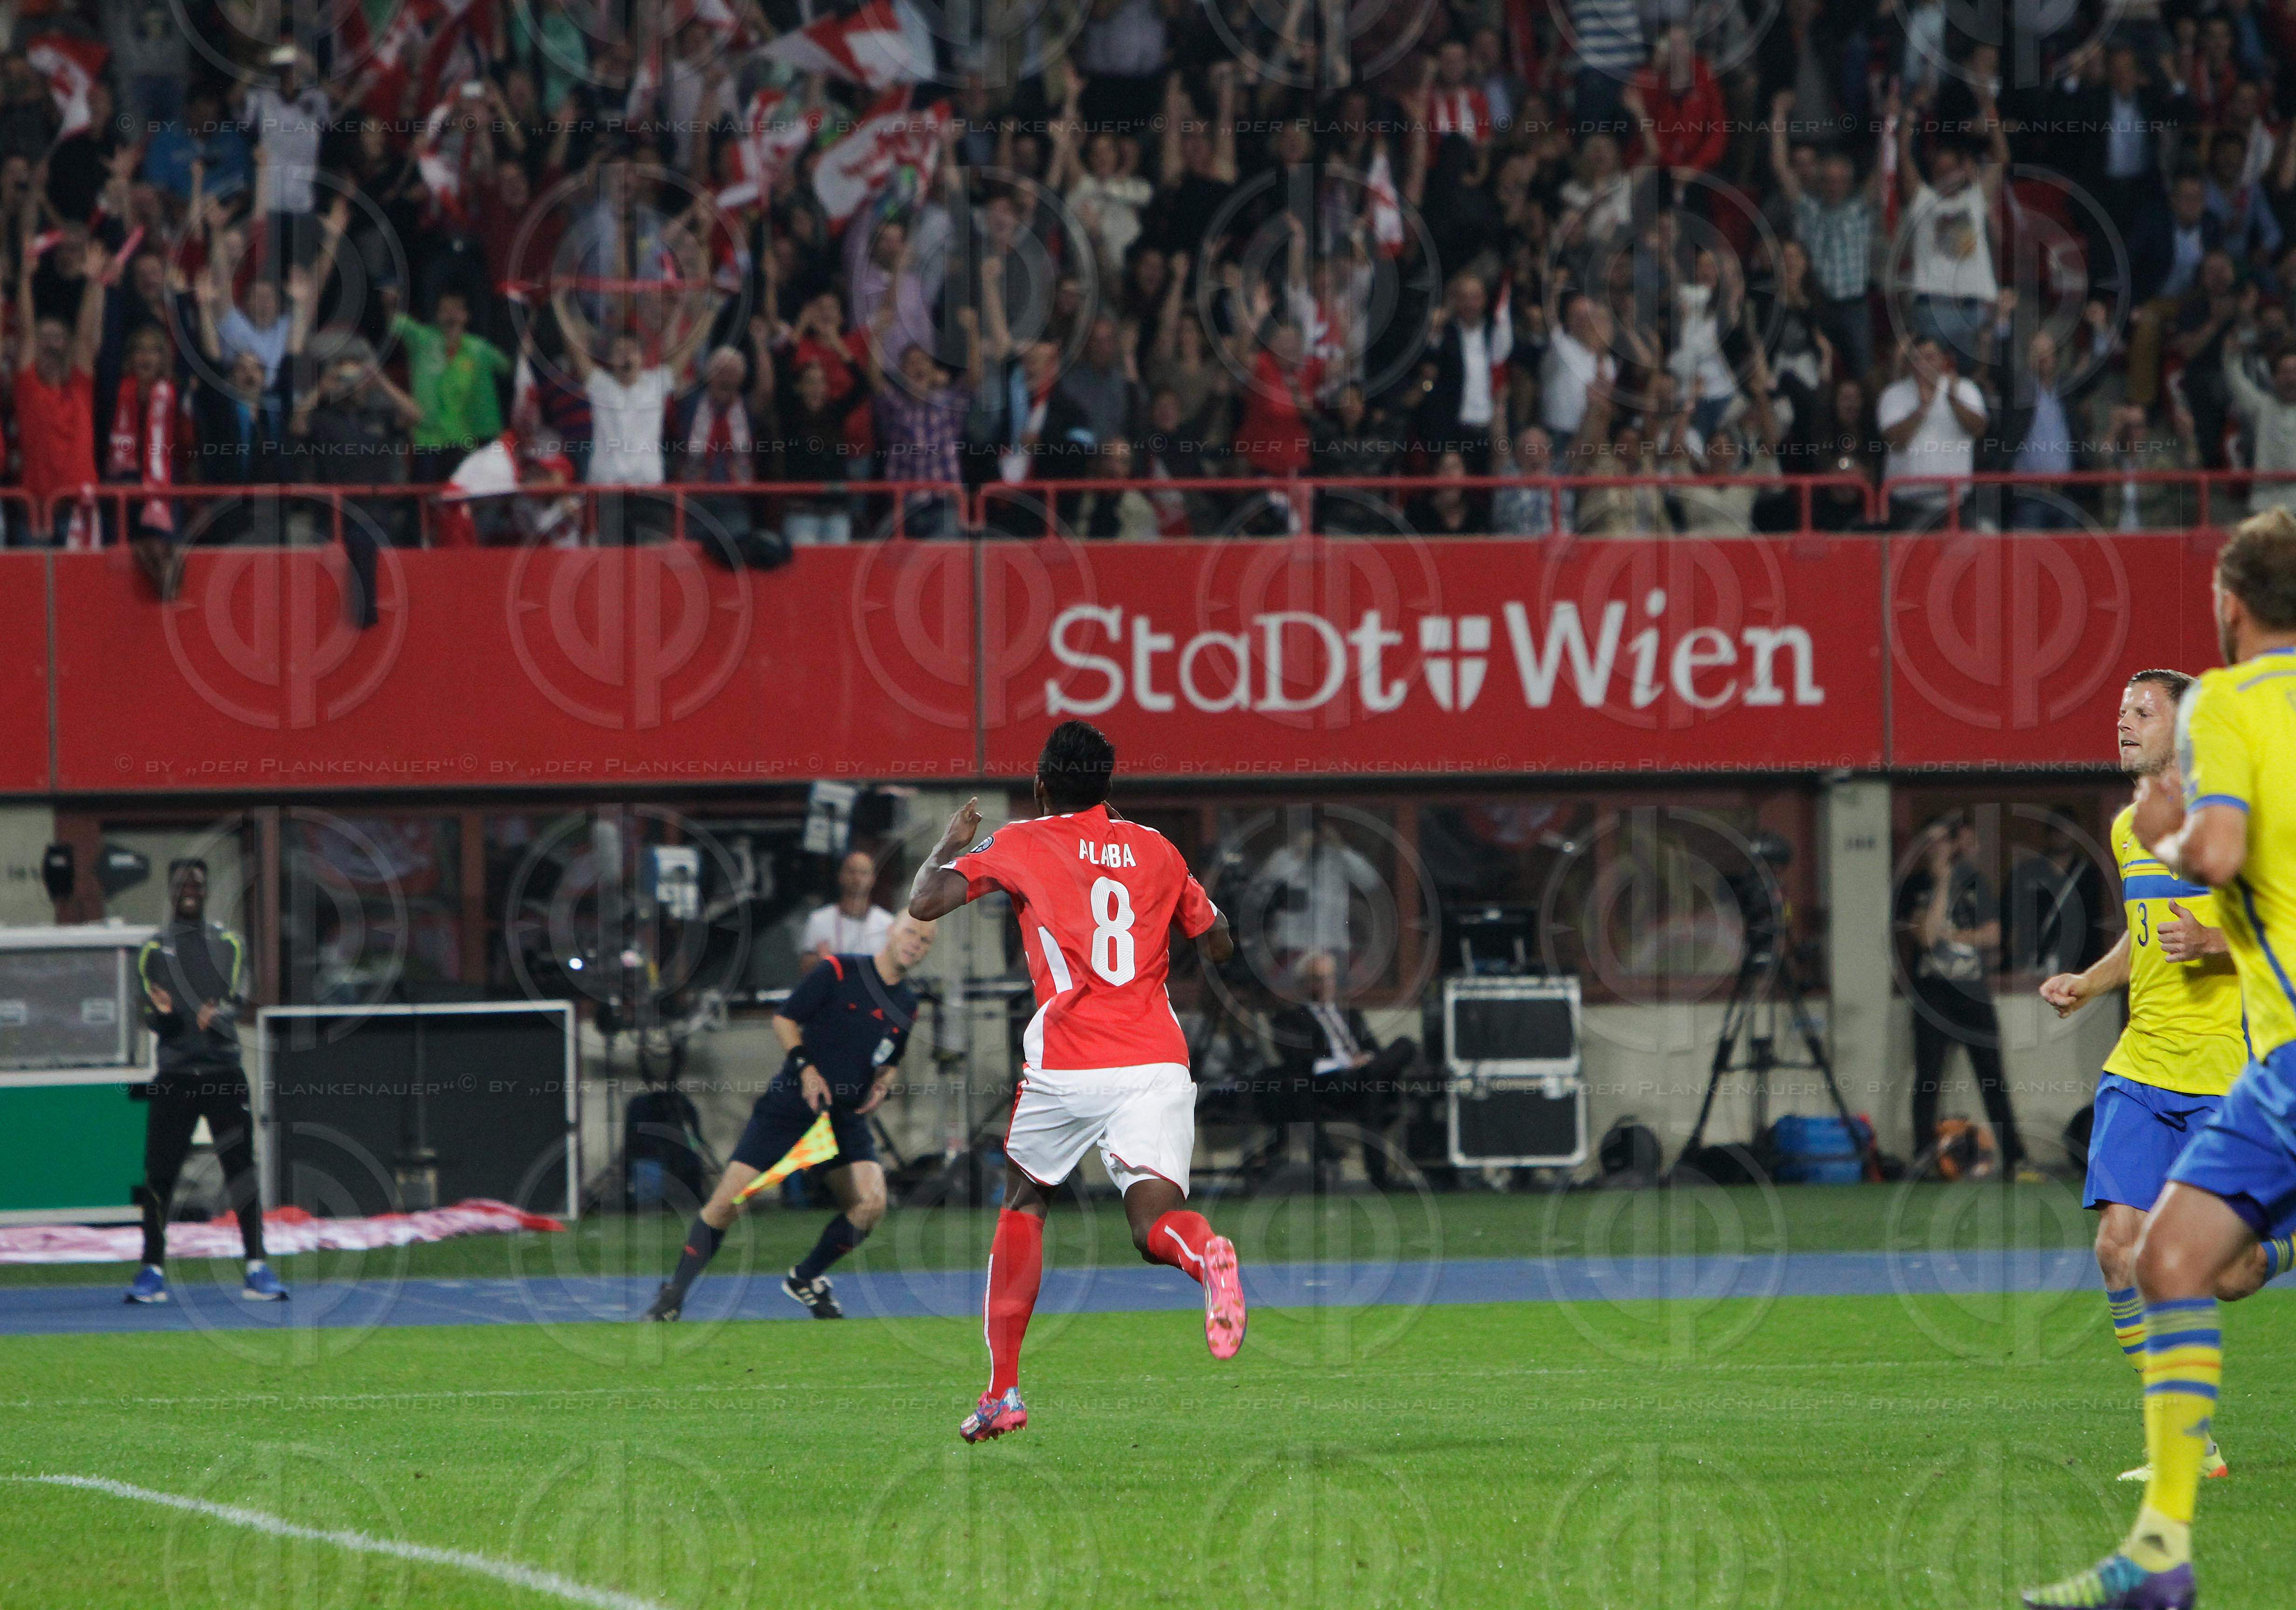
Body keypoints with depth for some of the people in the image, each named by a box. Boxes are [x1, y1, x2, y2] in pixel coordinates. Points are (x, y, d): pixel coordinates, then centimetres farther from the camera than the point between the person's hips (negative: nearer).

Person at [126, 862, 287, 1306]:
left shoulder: (228, 943, 12)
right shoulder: (154, 948, 11)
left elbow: (238, 999, 0)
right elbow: (152, 1018, 5)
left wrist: (218, 1015, -22)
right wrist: (161, 1013, -19)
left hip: (223, 1071, 0)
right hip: (174, 1074, 0)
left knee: (241, 1164, -7)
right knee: (159, 1171, -4)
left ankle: (256, 1269, -6)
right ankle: (153, 1270, 4)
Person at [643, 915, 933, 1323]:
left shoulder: (908, 1005, 9)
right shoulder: (837, 972, -7)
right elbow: (784, 1019, -3)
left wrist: (881, 1086, 3)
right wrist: (806, 1068, -15)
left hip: (845, 1119, 4)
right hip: (788, 1106, -4)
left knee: (870, 1204, -16)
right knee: (726, 1203, -11)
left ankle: (806, 1278, 10)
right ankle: (671, 1299, 3)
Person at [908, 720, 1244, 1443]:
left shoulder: (1019, 845, 5)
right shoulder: (1154, 848, 15)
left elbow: (924, 904, -1)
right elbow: (1219, 945, 25)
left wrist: (950, 845, 19)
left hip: (1067, 1067, -1)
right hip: (1158, 1064, 1)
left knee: (1023, 1206, 21)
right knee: (1154, 1226, -7)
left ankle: (1003, 1390, 18)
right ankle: (1203, 1251, -46)